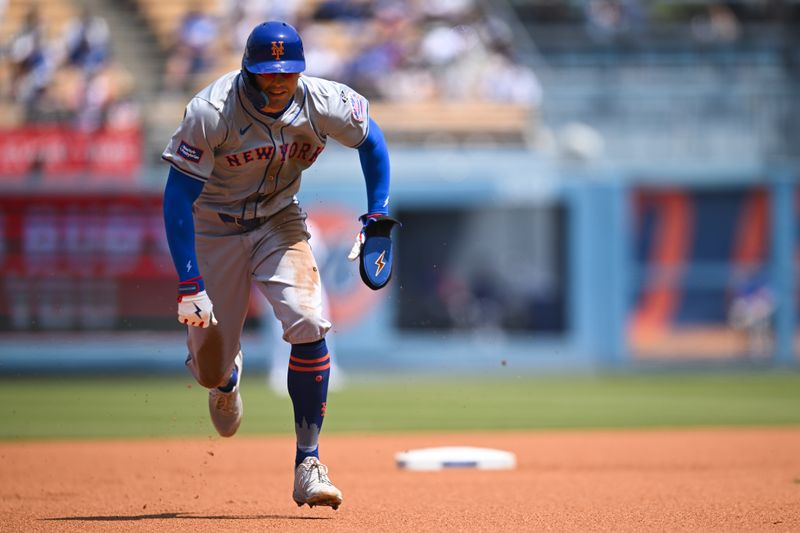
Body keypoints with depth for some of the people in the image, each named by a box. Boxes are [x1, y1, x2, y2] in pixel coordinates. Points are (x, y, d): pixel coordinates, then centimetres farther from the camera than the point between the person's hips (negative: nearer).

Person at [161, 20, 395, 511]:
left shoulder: (324, 105, -19)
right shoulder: (212, 112, -28)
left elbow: (370, 137, 4)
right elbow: (178, 198, -26)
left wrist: (378, 218, -2)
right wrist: (189, 284, -32)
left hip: (279, 223, 2)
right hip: (213, 228, -1)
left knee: (308, 325, -24)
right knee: (209, 367, 0)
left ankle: (308, 463, -14)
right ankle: (227, 375, 43)